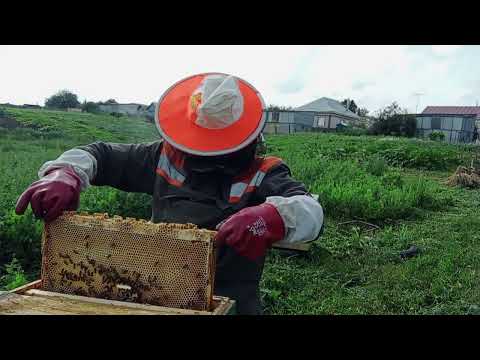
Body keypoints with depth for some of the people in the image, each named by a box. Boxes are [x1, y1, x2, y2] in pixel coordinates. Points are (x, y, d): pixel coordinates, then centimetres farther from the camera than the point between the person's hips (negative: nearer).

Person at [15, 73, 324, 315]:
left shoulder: (263, 176, -4)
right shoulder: (168, 157, 6)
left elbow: (310, 213, -20)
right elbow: (99, 155, 12)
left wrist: (272, 217, -43)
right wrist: (64, 175, -10)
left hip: (227, 302, -2)